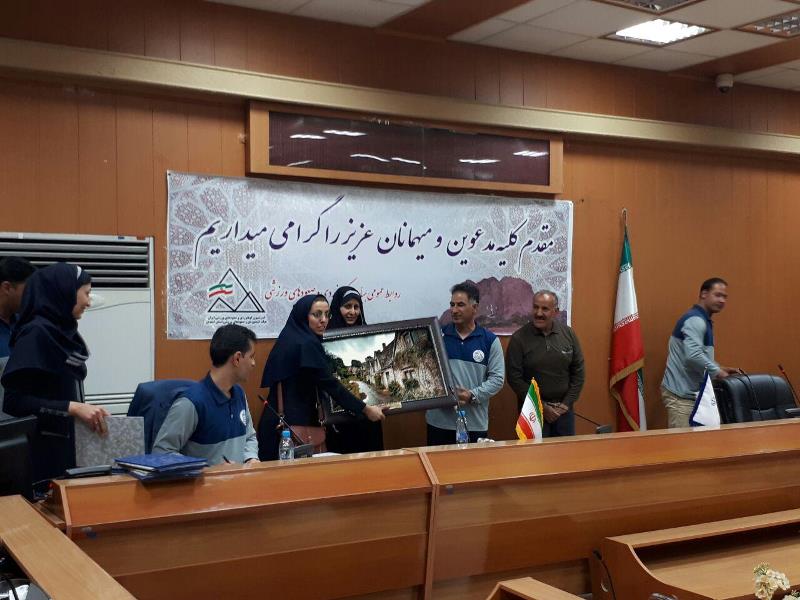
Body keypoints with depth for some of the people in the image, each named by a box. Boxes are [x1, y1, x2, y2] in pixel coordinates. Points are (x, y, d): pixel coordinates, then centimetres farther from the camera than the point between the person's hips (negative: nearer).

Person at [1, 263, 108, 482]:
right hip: (43, 450, -8)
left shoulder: (63, 333, 10)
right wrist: (73, 408, -23)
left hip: (68, 444, 8)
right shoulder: (36, 333, -14)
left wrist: (88, 411, 3)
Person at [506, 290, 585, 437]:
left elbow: (578, 372, 7)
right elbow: (514, 378, -8)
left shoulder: (568, 334, 3)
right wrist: (542, 407, -9)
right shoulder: (519, 338, -7)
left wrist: (567, 403, -1)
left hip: (563, 410, 3)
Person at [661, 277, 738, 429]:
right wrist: (717, 372, -16)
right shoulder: (695, 320, -14)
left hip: (692, 392, 10)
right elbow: (693, 356, -27)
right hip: (681, 394, -10)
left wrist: (719, 369, 15)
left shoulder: (704, 321, 19)